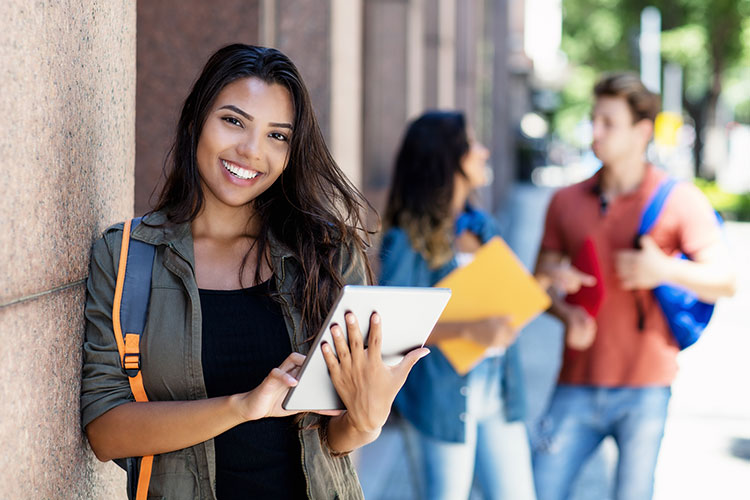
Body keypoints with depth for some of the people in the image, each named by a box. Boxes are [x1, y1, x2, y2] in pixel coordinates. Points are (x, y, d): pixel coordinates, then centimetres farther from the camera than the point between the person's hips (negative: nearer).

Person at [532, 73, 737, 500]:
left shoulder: (680, 200, 0)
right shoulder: (567, 201, 10)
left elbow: (725, 282, -3)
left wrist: (666, 270, -20)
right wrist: (567, 314, -8)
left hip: (644, 388, -3)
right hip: (578, 383, 3)